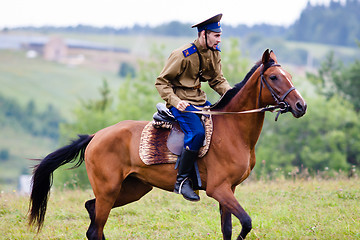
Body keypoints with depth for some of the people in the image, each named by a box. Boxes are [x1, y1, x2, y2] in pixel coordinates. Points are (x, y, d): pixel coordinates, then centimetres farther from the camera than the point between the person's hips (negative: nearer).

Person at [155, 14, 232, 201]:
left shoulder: (214, 52, 5)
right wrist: (176, 101, -27)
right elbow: (161, 82, -12)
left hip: (200, 101, 8)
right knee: (197, 133, -30)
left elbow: (217, 80, 13)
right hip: (181, 103, -8)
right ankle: (181, 181, -22)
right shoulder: (182, 55, -18)